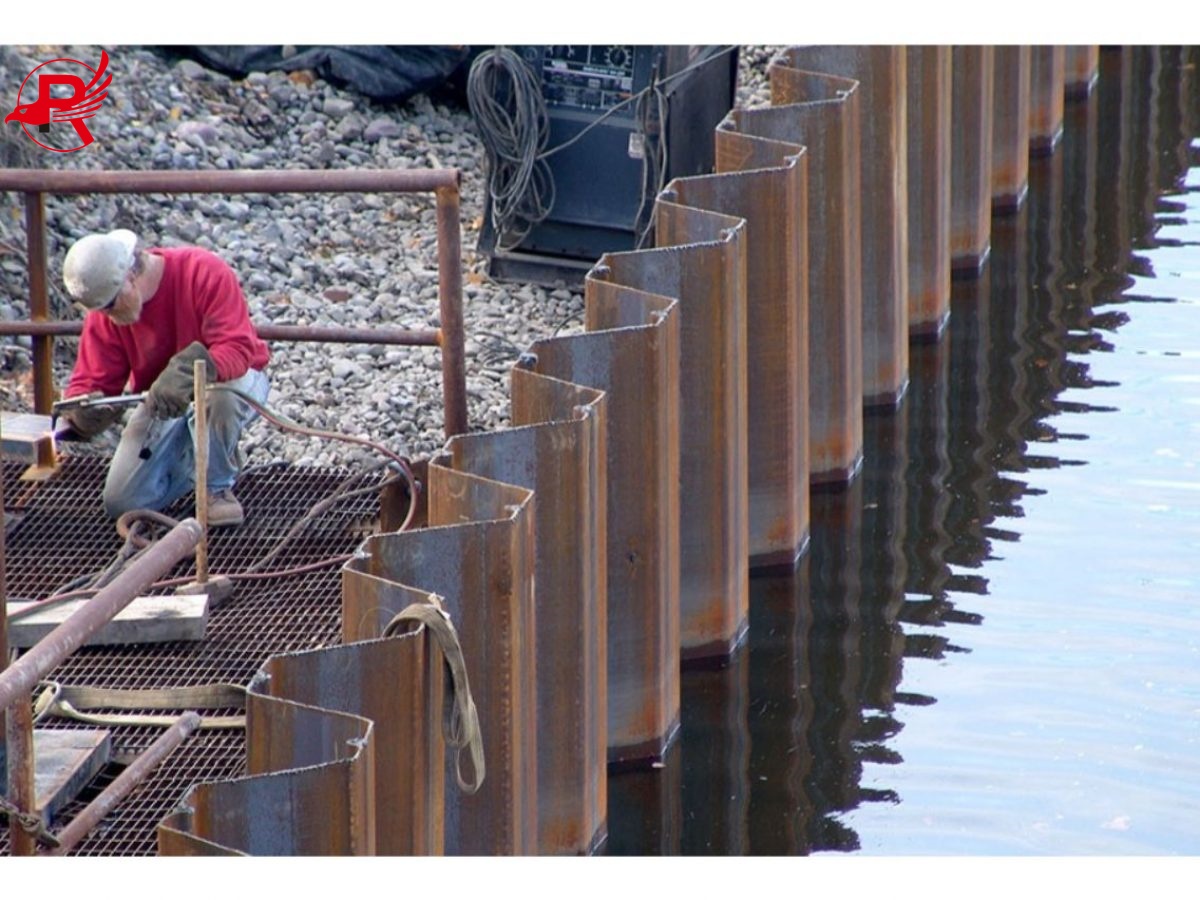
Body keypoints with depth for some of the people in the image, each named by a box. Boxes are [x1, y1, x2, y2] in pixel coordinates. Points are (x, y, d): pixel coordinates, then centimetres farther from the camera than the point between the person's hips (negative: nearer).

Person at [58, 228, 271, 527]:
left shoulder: (205, 273, -27)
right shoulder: (104, 313, -13)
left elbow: (238, 349, -35)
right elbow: (92, 378, -13)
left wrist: (186, 374, -53)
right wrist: (81, 410, -37)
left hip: (235, 381, -4)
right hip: (161, 404, 4)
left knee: (219, 394, -43)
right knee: (122, 502, -10)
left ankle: (217, 488, -14)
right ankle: (197, 457, 19)